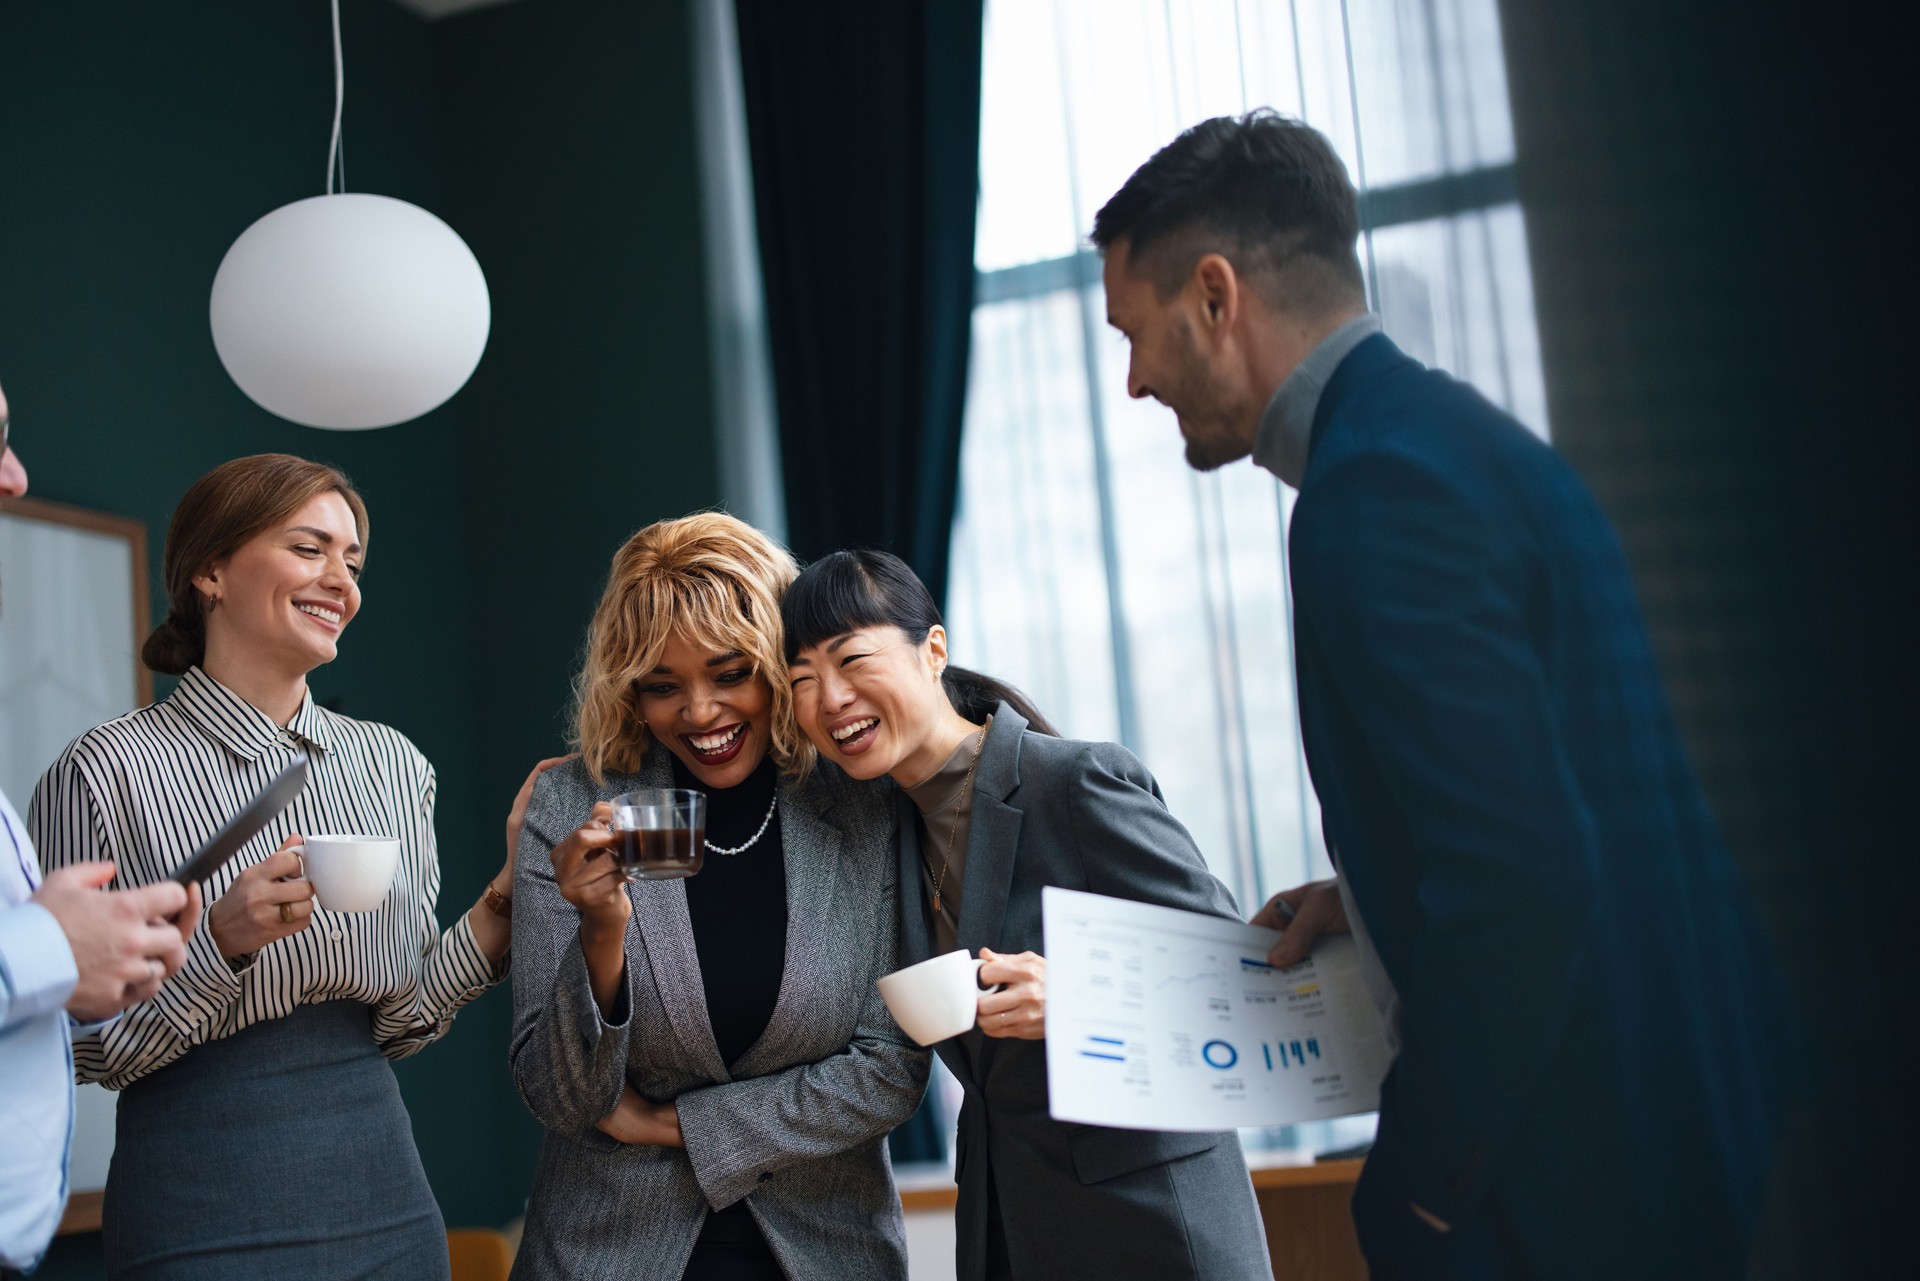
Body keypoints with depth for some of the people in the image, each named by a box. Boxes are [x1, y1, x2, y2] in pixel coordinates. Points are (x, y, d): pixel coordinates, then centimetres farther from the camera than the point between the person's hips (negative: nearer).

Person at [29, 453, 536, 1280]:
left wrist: (500, 909, -6)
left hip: (383, 1180, 5)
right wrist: (219, 941, -21)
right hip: (205, 1214, -5)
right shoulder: (106, 772, -9)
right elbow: (77, 1048, -9)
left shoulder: (393, 764, 6)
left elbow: (397, 1015, 8)